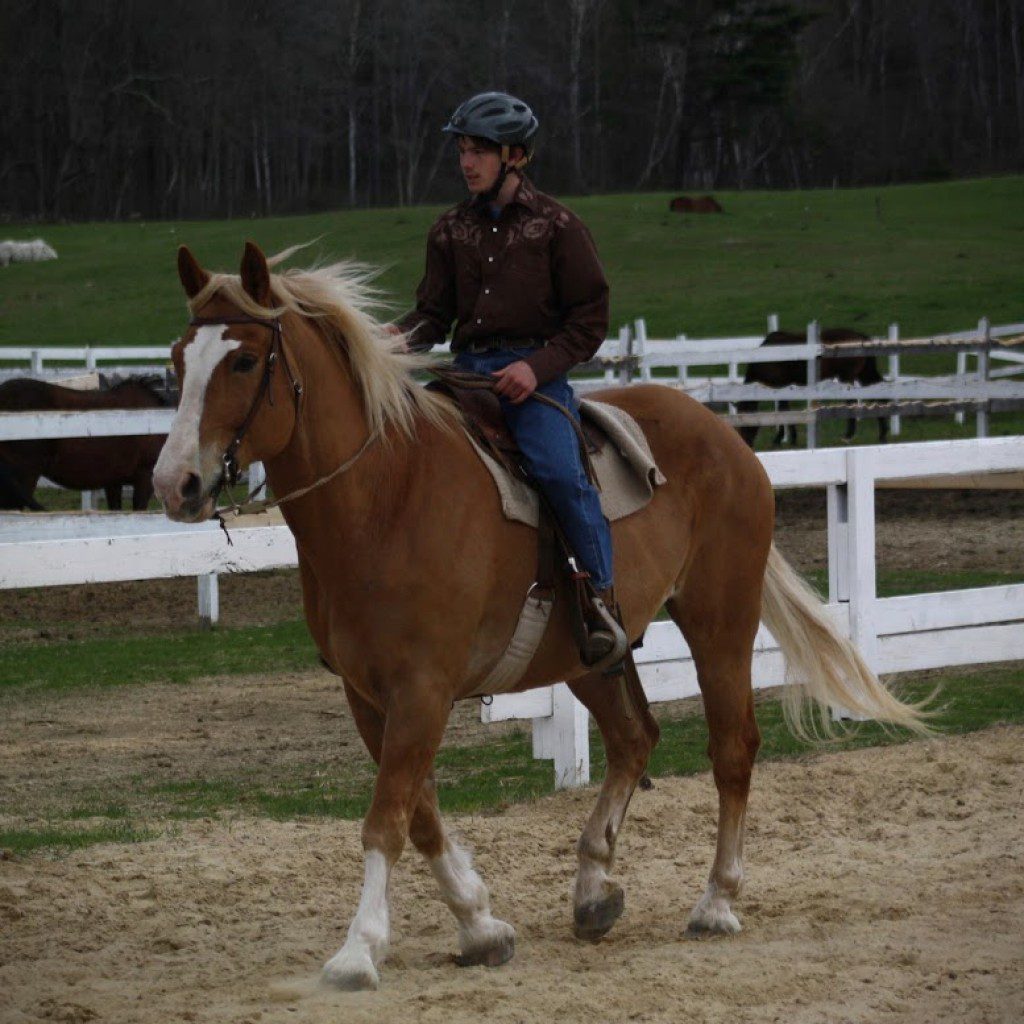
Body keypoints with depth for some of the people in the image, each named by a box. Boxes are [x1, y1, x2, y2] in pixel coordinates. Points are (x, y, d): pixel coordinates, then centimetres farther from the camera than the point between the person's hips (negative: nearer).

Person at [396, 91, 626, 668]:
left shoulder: (556, 225, 2)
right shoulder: (452, 231, 15)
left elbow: (590, 318, 0)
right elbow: (434, 315, 14)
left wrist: (537, 367, -15)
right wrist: (399, 339, -9)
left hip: (534, 371, -5)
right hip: (468, 369, 5)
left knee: (559, 469, -29)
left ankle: (603, 598, -17)